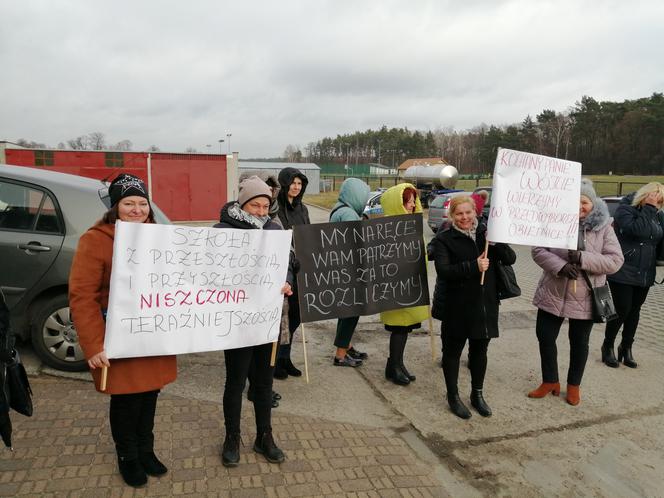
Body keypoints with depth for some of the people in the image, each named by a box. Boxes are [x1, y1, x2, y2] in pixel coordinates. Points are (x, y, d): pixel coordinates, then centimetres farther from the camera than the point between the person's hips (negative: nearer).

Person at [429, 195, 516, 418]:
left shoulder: (486, 233, 4)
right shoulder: (444, 239, -7)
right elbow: (443, 270, -20)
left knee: (480, 350, 17)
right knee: (453, 351, 9)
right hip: (456, 307, -4)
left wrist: (497, 243, -19)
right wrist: (473, 266, -29)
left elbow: (510, 259, -1)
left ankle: (477, 394, 36)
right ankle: (453, 396, 26)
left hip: (485, 305, 4)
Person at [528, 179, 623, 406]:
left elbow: (615, 261, -12)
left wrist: (583, 258, -25)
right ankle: (550, 381, 27)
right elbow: (538, 250, -7)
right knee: (545, 336, 7)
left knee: (579, 342, 13)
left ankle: (574, 385, 32)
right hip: (553, 294, 1)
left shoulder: (604, 227, -5)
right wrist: (560, 266, -23)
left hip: (585, 298, -1)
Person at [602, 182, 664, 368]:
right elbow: (637, 229, -26)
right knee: (622, 310, -3)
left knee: (634, 311, 12)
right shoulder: (625, 209, -9)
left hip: (645, 274, 6)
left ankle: (626, 348, 26)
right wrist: (648, 208, -19)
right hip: (623, 273, -6)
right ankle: (608, 346, 16)